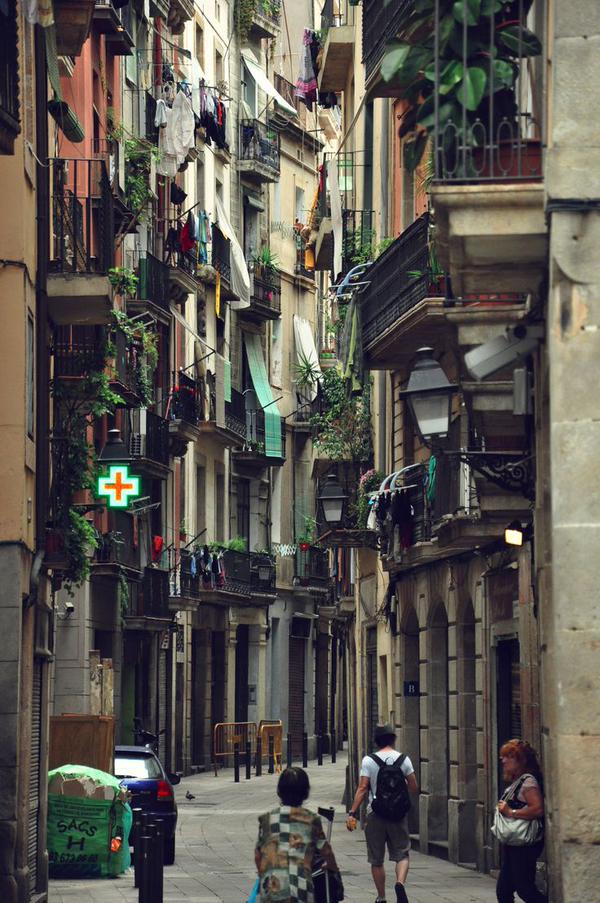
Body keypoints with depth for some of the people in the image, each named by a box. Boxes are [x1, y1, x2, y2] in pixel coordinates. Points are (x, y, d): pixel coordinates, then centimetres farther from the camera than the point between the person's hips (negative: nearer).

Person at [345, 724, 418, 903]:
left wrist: (352, 813, -9)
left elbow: (362, 789, -10)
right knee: (401, 854, 6)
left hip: (375, 814, 0)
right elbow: (414, 789, 0)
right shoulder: (403, 759, 0)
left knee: (376, 860, 10)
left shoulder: (368, 761, -3)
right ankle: (400, 882, -22)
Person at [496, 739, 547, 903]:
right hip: (512, 845, 10)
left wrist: (510, 812, -22)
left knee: (524, 889, -9)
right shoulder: (515, 782, 16)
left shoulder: (528, 781, -14)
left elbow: (538, 809, -27)